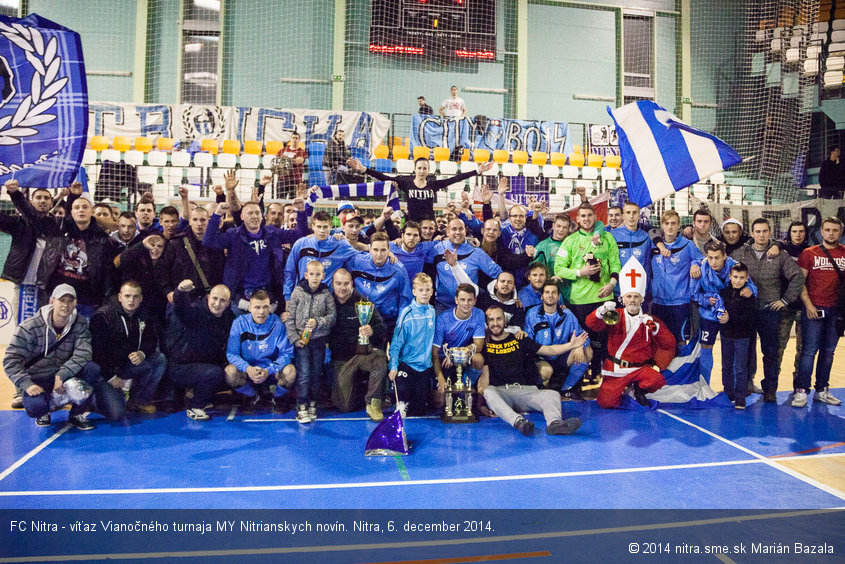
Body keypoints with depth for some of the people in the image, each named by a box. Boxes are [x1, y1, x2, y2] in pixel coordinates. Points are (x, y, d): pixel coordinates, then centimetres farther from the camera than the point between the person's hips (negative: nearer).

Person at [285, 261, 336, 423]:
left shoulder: (326, 294, 1)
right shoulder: (298, 292, -1)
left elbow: (332, 316, -1)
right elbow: (289, 318, 0)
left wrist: (318, 322, -17)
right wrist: (295, 338, -7)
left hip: (319, 339, 2)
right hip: (301, 339, -1)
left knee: (316, 374, 8)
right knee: (303, 374, -5)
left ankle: (312, 403, 22)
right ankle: (302, 407, 3)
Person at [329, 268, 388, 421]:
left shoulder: (362, 302, -1)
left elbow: (381, 326, -8)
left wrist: (372, 331, -30)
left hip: (364, 351, -1)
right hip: (341, 358, 1)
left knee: (381, 361, -37)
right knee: (346, 406, -7)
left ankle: (373, 403, -15)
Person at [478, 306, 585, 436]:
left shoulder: (519, 340, 20)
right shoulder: (484, 345, 11)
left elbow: (548, 350, 18)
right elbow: (484, 374, 2)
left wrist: (570, 345, 2)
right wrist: (481, 401, -13)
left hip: (526, 390, 3)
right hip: (500, 392, -3)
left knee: (553, 394, -24)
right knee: (489, 392, -37)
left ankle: (554, 423, -53)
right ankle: (518, 421, -57)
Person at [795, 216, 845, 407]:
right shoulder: (809, 253, 1)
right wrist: (808, 304, -10)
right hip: (814, 309, -3)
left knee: (828, 351, 9)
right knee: (809, 350, -5)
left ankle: (821, 391, 19)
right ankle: (801, 391, -1)